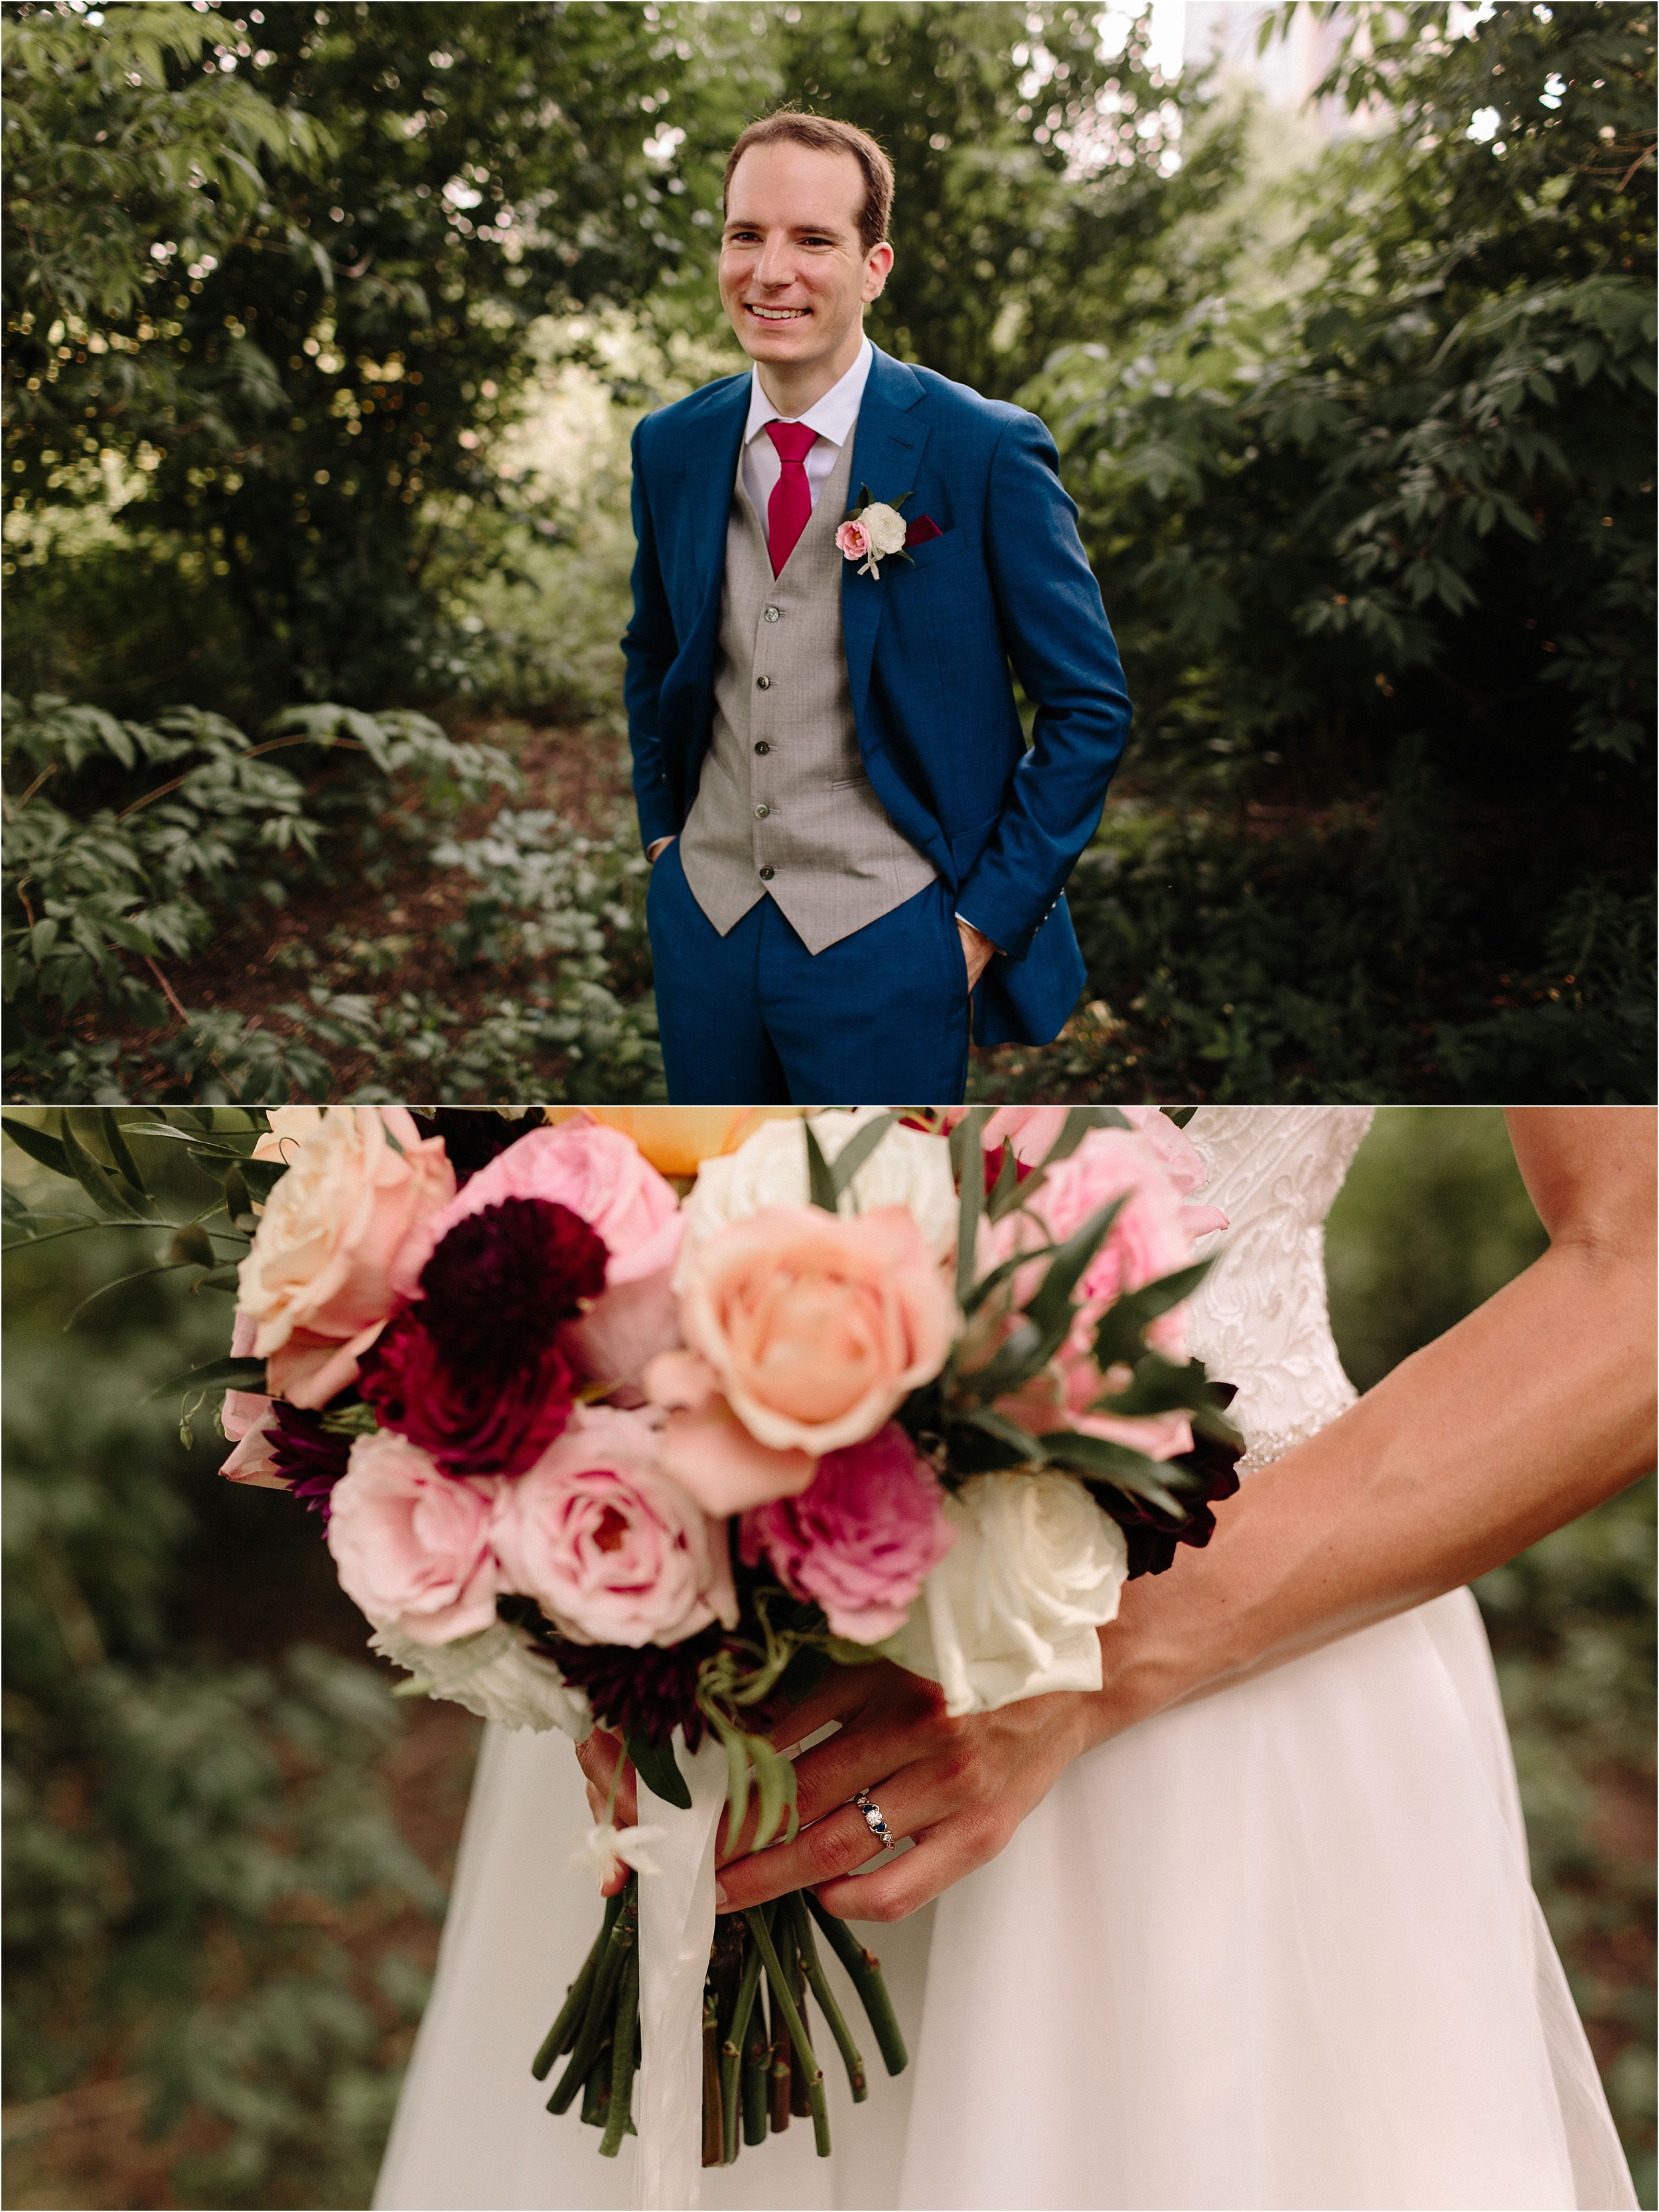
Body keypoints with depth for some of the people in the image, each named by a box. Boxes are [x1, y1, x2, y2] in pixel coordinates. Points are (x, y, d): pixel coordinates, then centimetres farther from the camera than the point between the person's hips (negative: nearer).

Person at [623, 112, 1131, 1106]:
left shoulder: (987, 451, -11)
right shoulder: (671, 446, 3)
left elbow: (1091, 708, -7)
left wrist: (988, 916, -9)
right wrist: (662, 829, 12)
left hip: (885, 945, -4)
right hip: (705, 920, 5)